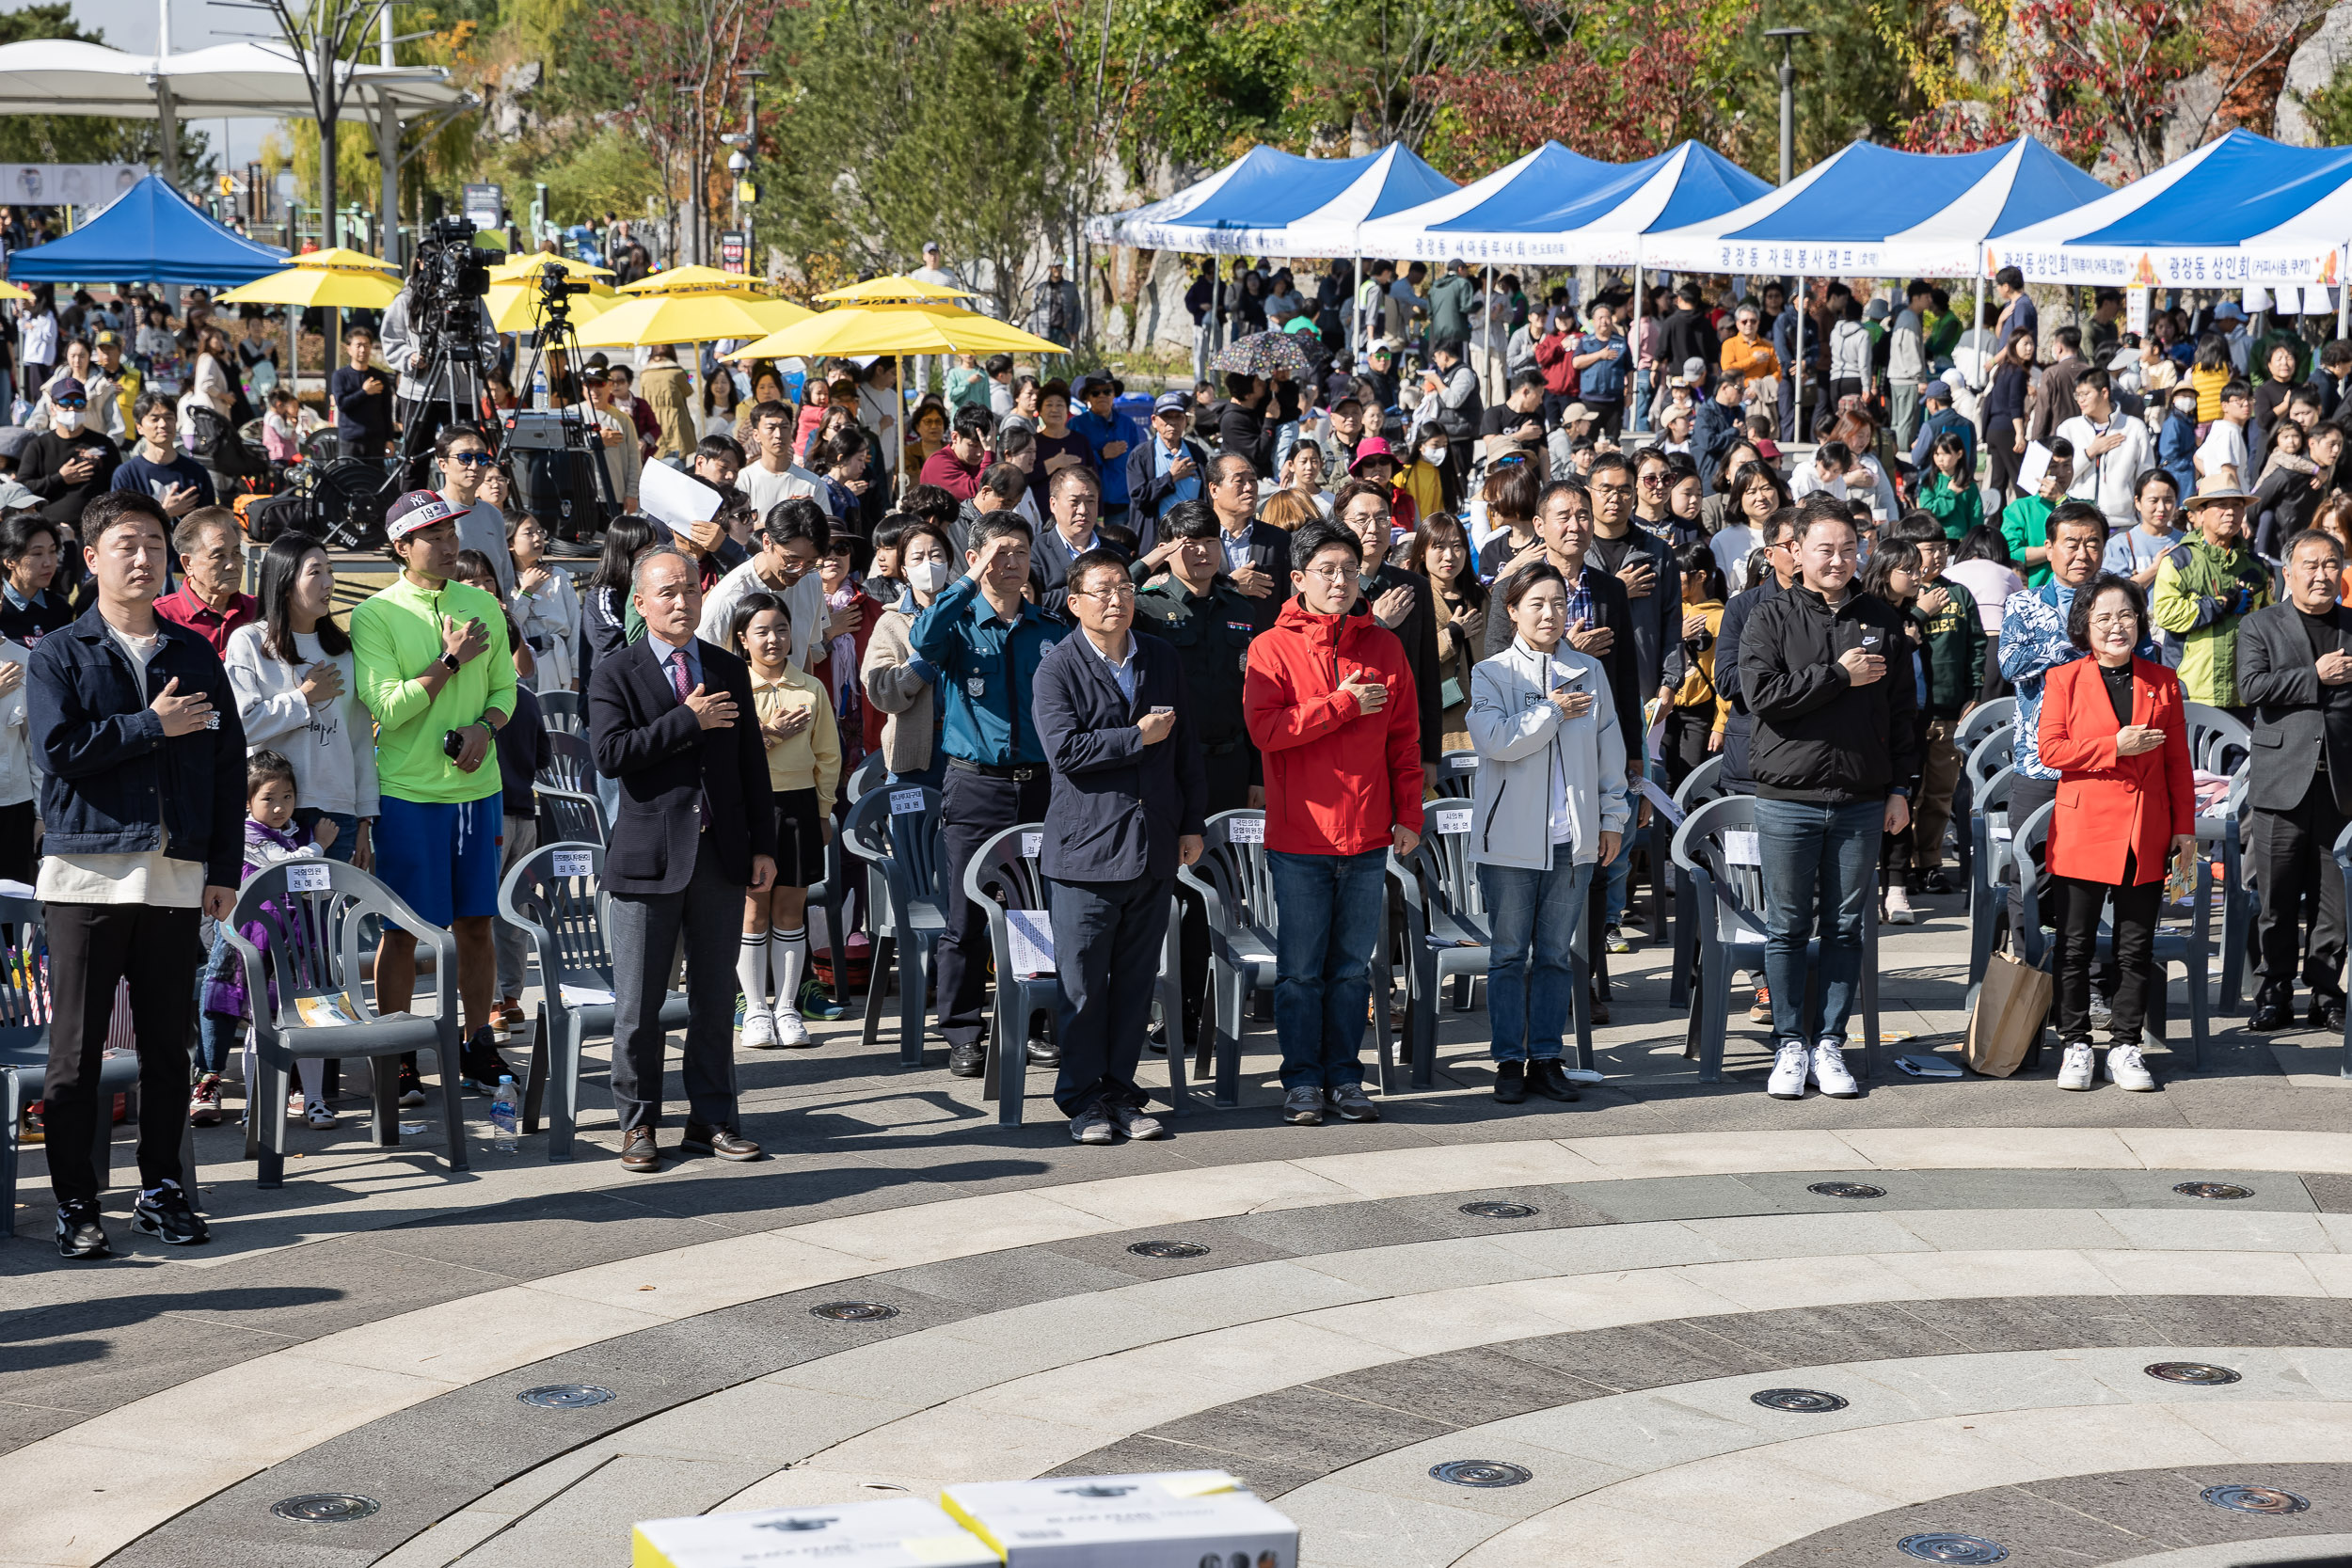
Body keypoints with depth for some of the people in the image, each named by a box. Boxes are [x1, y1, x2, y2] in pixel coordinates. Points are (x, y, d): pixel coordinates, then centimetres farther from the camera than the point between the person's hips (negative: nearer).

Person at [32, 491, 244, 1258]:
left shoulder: (196, 656, 13)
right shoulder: (58, 656, 4)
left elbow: (229, 763, 12)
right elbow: (58, 749, -11)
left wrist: (224, 868, 7)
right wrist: (152, 726, -8)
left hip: (177, 875, 3)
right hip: (86, 871, -3)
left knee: (168, 1043, 7)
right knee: (77, 1047, 0)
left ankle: (162, 1191, 18)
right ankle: (74, 1202, 7)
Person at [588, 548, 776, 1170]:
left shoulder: (730, 671, 12)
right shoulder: (615, 675, -1)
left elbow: (752, 764, 13)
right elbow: (611, 754, -17)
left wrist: (763, 846, 8)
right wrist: (689, 720, -15)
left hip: (721, 856, 4)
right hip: (649, 857, -4)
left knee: (715, 999, 9)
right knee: (639, 1003, 1)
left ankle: (711, 1118, 18)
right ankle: (638, 1123, 13)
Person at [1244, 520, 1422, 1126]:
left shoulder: (1384, 647, 8)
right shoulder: (1273, 648, -3)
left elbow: (1404, 740, 10)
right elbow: (1264, 729, -16)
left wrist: (1408, 815, 5)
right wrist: (1343, 704, -14)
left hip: (1367, 835, 3)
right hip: (1299, 835, -3)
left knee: (1353, 966, 9)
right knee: (1300, 969, 2)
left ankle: (1344, 1077, 17)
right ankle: (1303, 1082, 11)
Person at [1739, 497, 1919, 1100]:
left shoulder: (1882, 620, 9)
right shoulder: (1771, 619, 1)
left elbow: (1902, 709, 11)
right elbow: (1761, 692, -14)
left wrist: (1900, 788, 6)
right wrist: (1839, 675, -12)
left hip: (1862, 801, 2)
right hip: (1788, 798, -2)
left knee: (1845, 927, 6)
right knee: (1787, 927, 2)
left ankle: (1829, 1044, 13)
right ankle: (1790, 1045, 11)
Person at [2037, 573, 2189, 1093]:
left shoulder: (2161, 681, 9)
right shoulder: (2064, 680, 2)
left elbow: (2178, 761, 10)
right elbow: (2051, 749, -6)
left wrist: (2184, 827, 7)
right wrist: (2115, 747, -14)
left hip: (2145, 835, 2)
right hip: (2083, 831, -2)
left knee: (2136, 949, 5)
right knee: (2075, 946, 2)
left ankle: (2124, 1046, 13)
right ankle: (2076, 1045, 12)